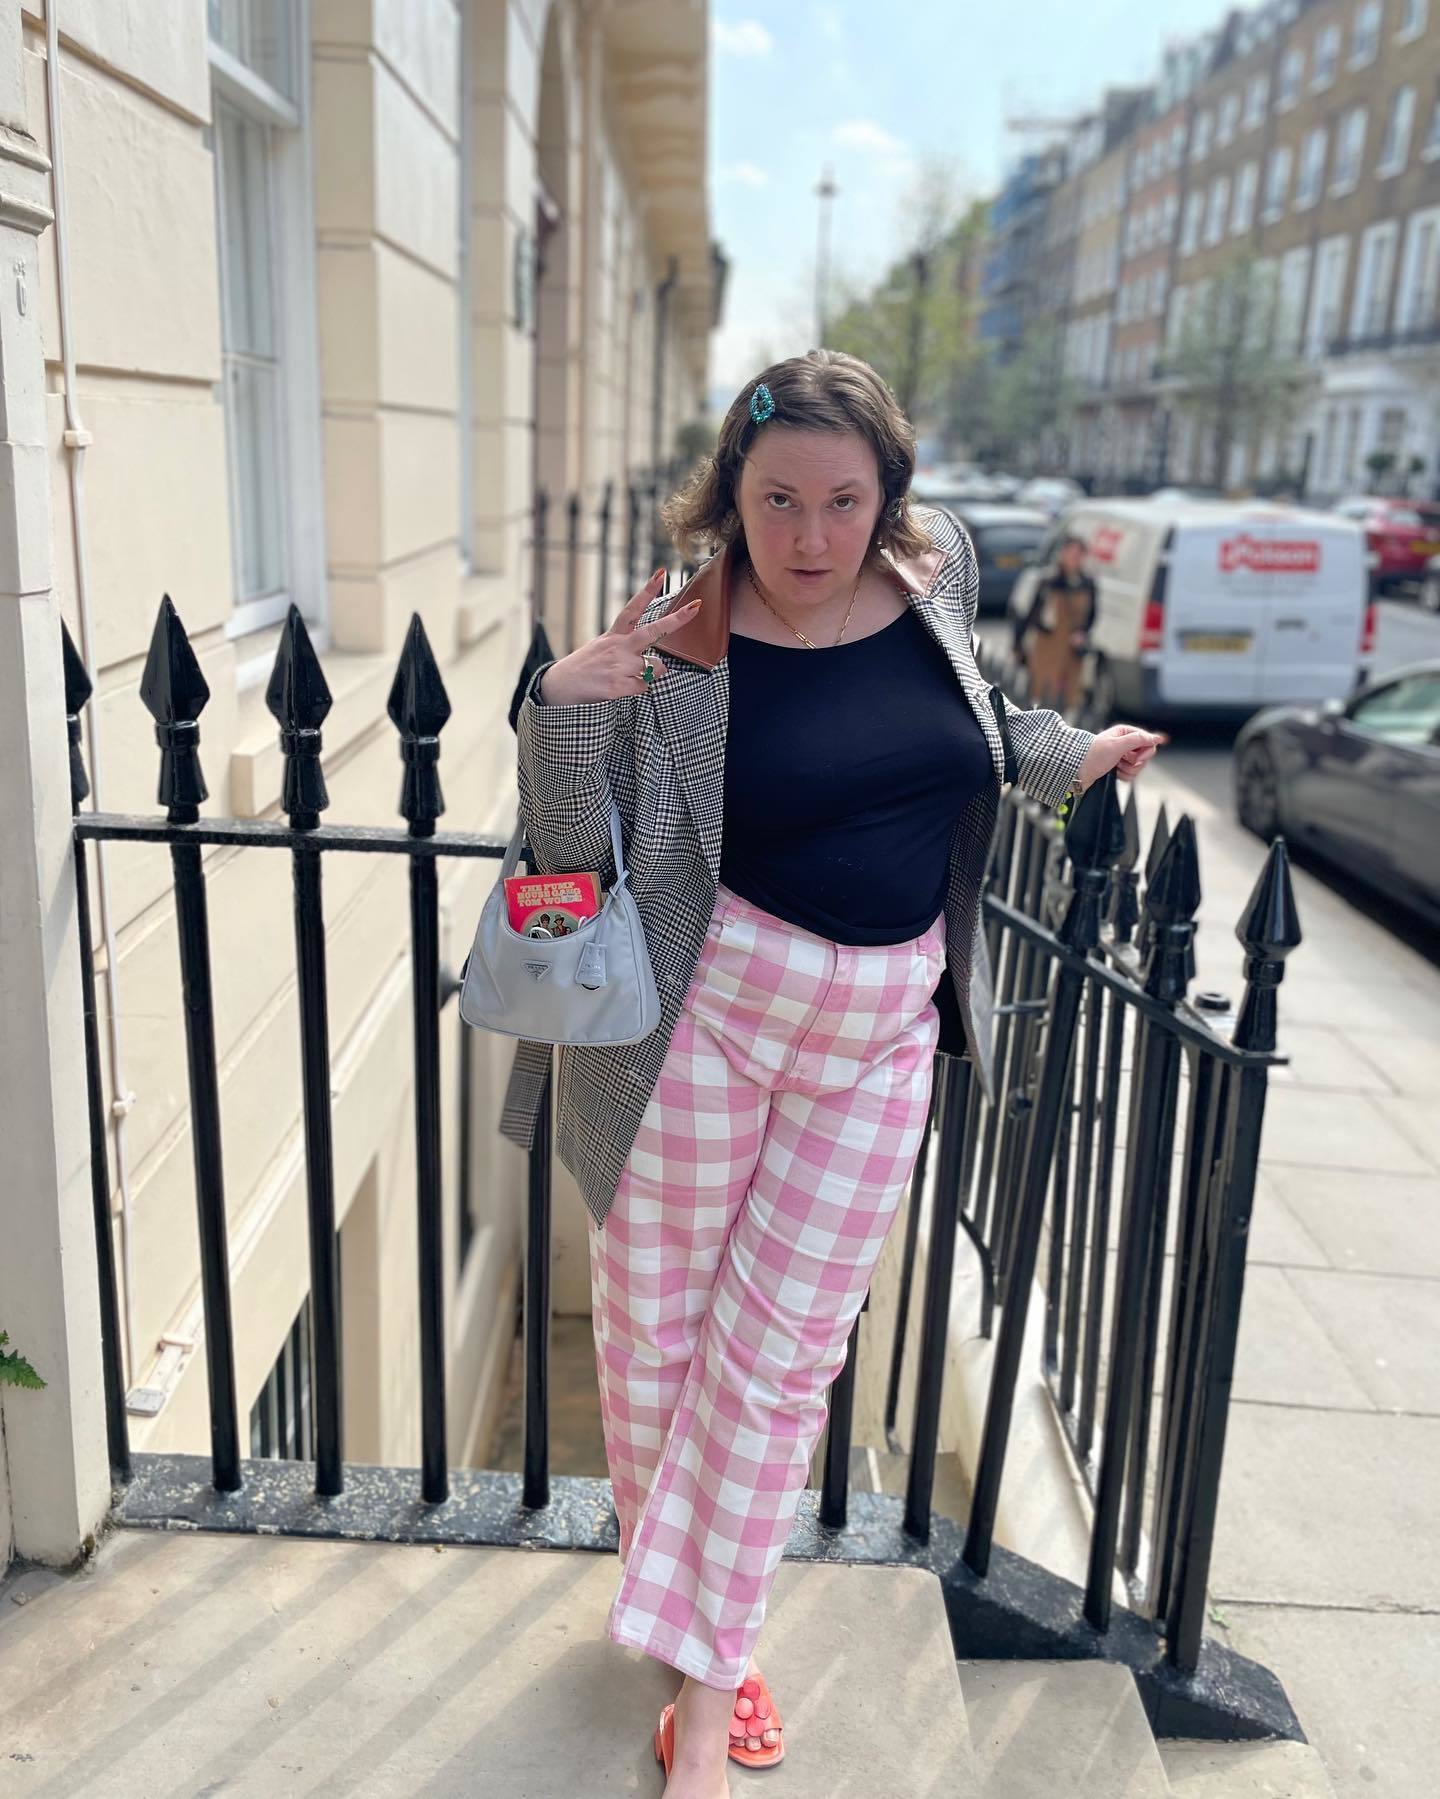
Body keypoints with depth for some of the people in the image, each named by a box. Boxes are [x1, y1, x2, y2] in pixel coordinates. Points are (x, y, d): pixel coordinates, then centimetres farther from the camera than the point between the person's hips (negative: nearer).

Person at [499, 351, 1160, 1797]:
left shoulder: (937, 568, 0)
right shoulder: (682, 646, -13)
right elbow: (576, 849, -14)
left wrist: (1071, 756, 31)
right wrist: (566, 701, -29)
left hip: (884, 1028, 3)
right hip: (709, 1001, -3)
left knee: (784, 1348, 9)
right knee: (658, 1314, 11)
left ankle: (703, 1674, 25)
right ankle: (672, 1576, 40)